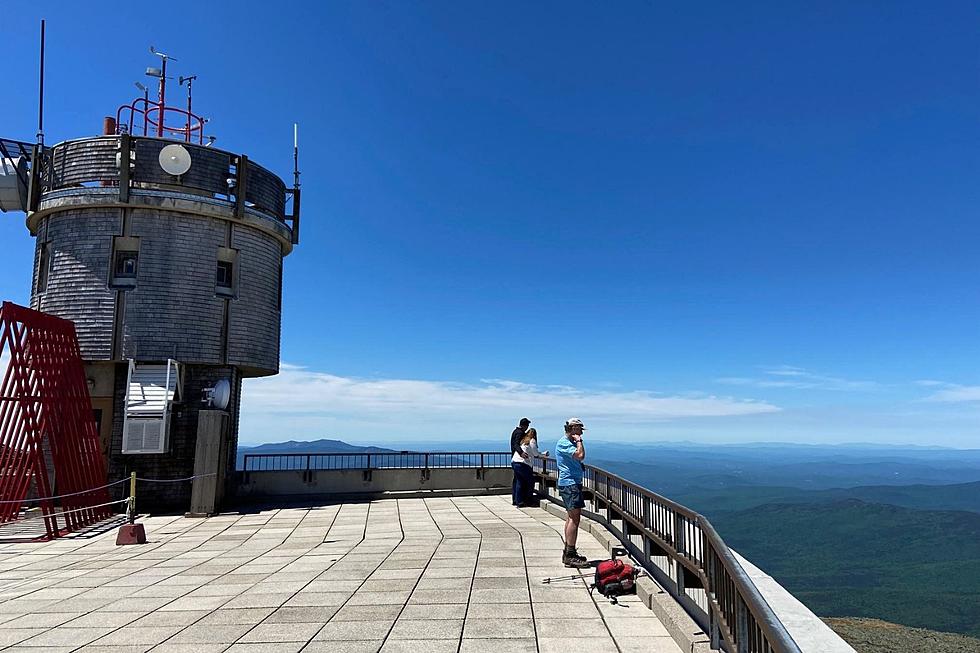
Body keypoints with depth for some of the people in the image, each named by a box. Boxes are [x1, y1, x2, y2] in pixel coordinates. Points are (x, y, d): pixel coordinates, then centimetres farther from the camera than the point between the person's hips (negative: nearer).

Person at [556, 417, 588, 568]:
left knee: (572, 517, 14)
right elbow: (580, 455, -25)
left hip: (573, 483, 11)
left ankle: (568, 553, 20)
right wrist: (579, 441, -14)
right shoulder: (563, 443, -14)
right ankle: (570, 556, -12)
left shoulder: (569, 442, 19)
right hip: (569, 483, -11)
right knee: (574, 518, -13)